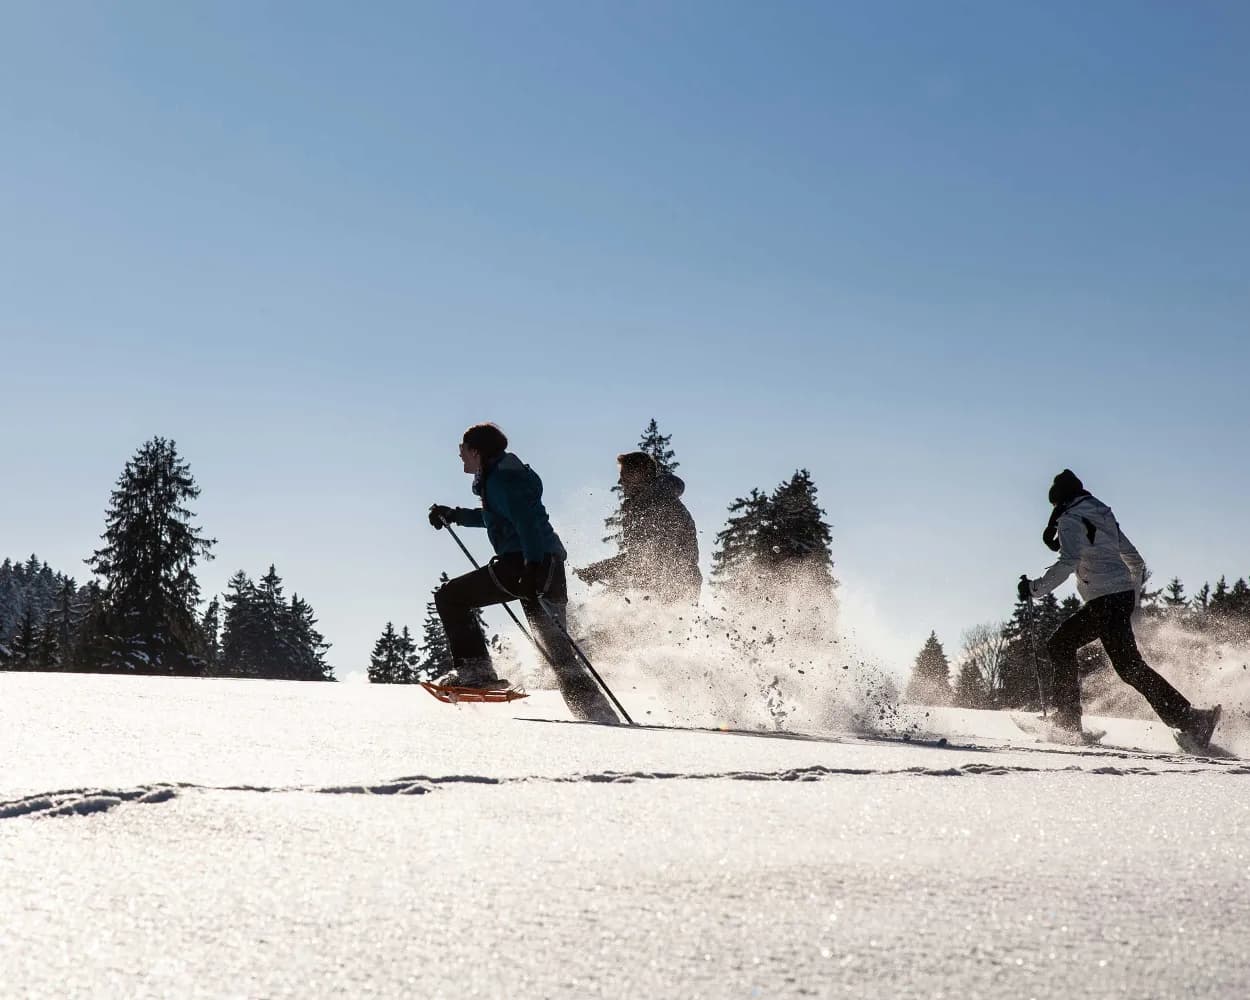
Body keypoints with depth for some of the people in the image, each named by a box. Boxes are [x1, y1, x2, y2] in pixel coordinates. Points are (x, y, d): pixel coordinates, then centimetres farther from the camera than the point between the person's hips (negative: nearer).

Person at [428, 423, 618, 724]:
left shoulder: (501, 479, -7)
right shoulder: (499, 475, 23)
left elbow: (527, 521, -22)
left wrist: (532, 568, -32)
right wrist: (453, 515, 47)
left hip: (527, 563, -10)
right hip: (538, 564, 10)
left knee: (449, 597, -3)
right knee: (557, 652, 11)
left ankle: (474, 669, -11)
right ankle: (600, 714, 7)